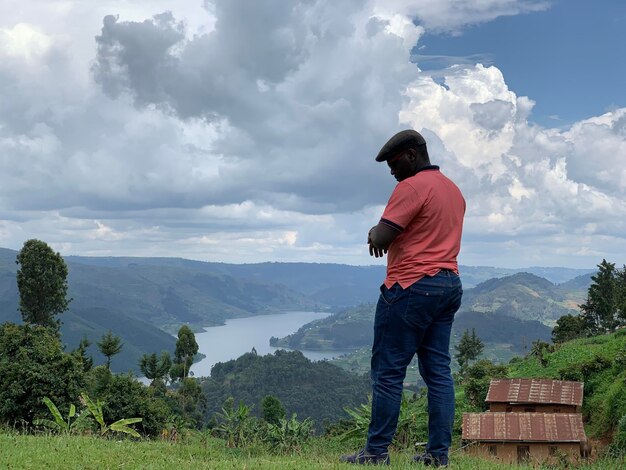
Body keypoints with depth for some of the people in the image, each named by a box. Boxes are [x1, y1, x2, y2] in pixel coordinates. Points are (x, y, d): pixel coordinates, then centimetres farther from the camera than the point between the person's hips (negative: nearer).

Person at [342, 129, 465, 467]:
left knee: (388, 371, -4)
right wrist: (387, 235, 14)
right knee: (438, 370, 7)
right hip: (450, 285, 9)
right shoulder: (454, 190, 18)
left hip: (411, 287, -9)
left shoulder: (412, 187, -12)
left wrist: (375, 234, 6)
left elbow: (380, 239, -16)